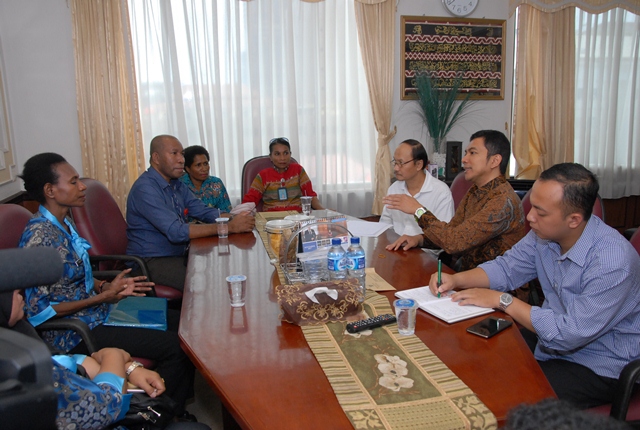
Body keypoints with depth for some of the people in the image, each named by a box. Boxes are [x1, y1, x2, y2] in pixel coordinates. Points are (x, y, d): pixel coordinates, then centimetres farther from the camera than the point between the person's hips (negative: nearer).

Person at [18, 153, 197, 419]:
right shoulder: (39, 236, -22)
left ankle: (178, 412, 18)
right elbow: (37, 310, -21)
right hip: (74, 334, -10)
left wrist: (108, 286, 0)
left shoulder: (64, 223, 6)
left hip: (93, 313, 10)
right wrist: (103, 296, -22)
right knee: (175, 346, -18)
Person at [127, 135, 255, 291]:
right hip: (151, 262, -8)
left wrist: (234, 218, -14)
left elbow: (205, 212, 8)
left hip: (179, 255, 9)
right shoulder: (145, 189, -20)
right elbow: (176, 232, -28)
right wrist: (229, 227, -29)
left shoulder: (177, 185, 9)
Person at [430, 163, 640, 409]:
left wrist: (502, 300, -23)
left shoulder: (613, 261, -29)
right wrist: (456, 280, -11)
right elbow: (506, 268, 6)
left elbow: (569, 335, -29)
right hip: (558, 336, 7)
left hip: (601, 367, -7)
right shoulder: (544, 234, -6)